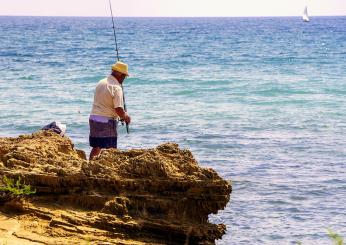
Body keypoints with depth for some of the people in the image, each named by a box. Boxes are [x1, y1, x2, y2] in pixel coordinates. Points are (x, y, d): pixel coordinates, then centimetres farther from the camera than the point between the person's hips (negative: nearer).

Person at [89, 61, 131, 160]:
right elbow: (119, 109, -21)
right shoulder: (116, 88, -16)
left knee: (96, 147, 15)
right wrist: (125, 117, 0)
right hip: (107, 121, -8)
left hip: (93, 118, 8)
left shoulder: (101, 83, 10)